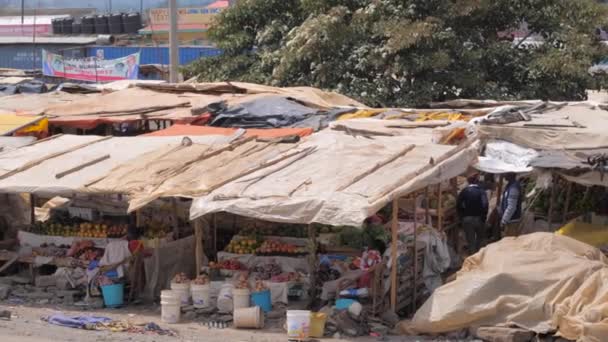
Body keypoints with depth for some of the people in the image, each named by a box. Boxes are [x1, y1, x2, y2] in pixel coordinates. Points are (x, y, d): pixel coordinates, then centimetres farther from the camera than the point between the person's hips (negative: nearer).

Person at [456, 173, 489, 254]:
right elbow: (485, 205, -19)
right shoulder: (481, 191, -9)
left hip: (467, 219, 1)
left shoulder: (464, 191, -3)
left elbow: (458, 205, -7)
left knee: (470, 241, 8)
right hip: (478, 218, -1)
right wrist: (483, 217, -8)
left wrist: (462, 217, 2)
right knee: (480, 238, 22)